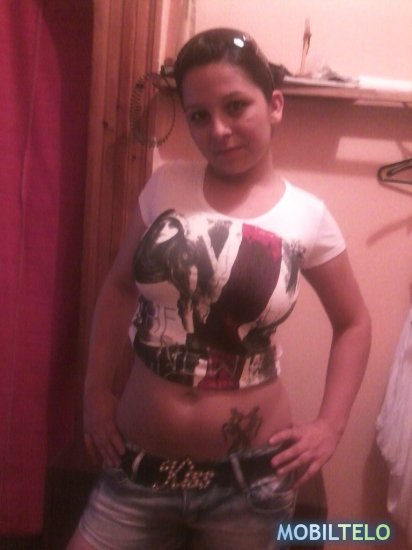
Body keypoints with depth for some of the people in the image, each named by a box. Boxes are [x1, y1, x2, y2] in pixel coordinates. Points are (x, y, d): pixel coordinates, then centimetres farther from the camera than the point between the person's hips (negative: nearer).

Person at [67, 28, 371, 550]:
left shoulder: (307, 217, -7)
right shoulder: (166, 186, -3)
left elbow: (353, 323, 6)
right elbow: (119, 287, 8)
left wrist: (329, 425, -1)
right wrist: (96, 390, 4)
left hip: (249, 469, -1)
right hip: (140, 460, 2)